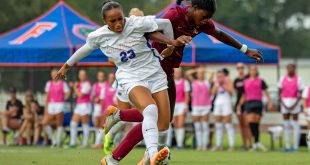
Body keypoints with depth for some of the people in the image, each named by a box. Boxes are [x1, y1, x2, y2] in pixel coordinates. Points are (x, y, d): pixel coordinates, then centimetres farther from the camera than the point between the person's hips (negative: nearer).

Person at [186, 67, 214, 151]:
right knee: (197, 127, 0)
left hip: (206, 106, -1)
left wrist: (205, 71, 12)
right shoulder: (194, 82, 10)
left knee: (205, 126, -2)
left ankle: (205, 144, -3)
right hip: (196, 106, 1)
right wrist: (196, 70, 9)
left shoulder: (207, 82, 9)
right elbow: (187, 73, 1)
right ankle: (199, 144, 2)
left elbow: (212, 73, 1)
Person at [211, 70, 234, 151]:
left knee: (228, 124, -10)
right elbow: (213, 92, 7)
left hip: (226, 103, -6)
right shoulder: (216, 82, 15)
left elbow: (230, 90, -14)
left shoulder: (228, 81, 0)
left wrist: (223, 85, -12)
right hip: (218, 103, 6)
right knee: (218, 125, 5)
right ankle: (218, 145, 8)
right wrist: (217, 85, -4)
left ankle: (232, 145, -11)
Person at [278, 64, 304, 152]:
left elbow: (300, 94, -3)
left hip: (294, 103, -3)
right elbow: (279, 92, 8)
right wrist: (283, 104, -4)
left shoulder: (298, 79, -1)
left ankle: (295, 146, -2)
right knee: (286, 125, 5)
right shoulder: (283, 79, 8)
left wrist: (295, 104, -13)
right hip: (285, 103, 3)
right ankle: (287, 146, 8)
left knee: (295, 124, -4)